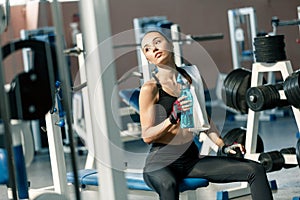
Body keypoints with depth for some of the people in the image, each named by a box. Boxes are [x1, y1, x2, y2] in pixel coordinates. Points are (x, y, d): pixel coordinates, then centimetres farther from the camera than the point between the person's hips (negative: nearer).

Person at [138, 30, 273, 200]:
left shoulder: (190, 80, 10)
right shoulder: (150, 88, -7)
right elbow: (147, 136, -9)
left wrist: (223, 146, 8)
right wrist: (173, 118, -24)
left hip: (192, 158, 6)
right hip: (161, 162, -6)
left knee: (255, 170, -3)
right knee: (168, 184, -43)